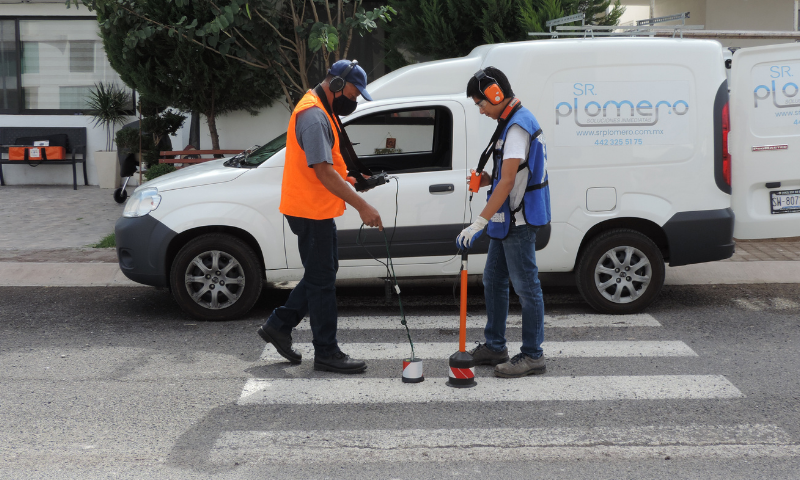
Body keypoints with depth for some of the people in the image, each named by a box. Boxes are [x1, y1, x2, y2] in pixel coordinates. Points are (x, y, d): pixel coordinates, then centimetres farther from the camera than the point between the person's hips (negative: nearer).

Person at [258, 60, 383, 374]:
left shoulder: (320, 111, 14)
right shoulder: (314, 116, -21)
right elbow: (323, 172, -27)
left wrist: (345, 178, 11)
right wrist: (362, 206, -28)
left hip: (317, 210, 10)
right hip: (310, 210, -10)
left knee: (323, 272, 18)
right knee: (322, 279, -3)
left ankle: (278, 325, 24)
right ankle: (327, 353, 5)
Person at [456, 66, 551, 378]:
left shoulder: (518, 126, -20)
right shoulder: (512, 122, 14)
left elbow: (508, 182, -26)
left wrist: (479, 224, -28)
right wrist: (489, 180, 6)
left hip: (520, 220, -11)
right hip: (507, 220, 11)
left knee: (525, 286, -4)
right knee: (493, 280, 16)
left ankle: (532, 356, 4)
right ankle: (494, 347, 26)